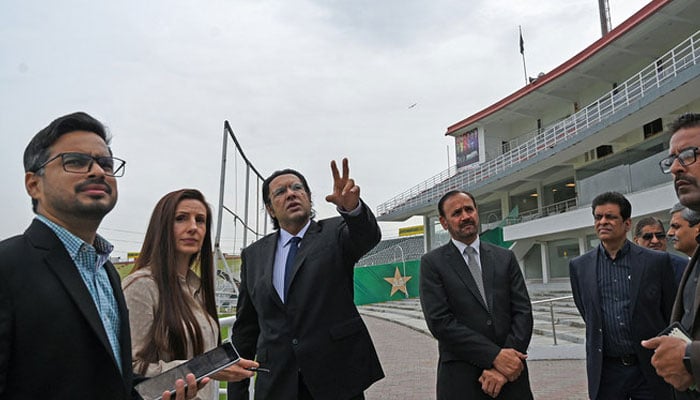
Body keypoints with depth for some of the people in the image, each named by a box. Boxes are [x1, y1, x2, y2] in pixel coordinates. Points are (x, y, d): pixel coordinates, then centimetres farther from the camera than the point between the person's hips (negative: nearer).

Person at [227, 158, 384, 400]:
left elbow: (368, 235, -22)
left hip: (337, 380, -2)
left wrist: (351, 206, -43)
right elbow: (245, 328, 9)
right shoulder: (254, 255, 6)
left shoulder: (335, 233, 0)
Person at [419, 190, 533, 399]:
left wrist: (503, 367, -11)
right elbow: (439, 321, -11)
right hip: (461, 379, -2)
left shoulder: (505, 258, 7)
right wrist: (495, 356, -15)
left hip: (511, 375, 3)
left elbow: (523, 312, 1)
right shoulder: (432, 263, -3)